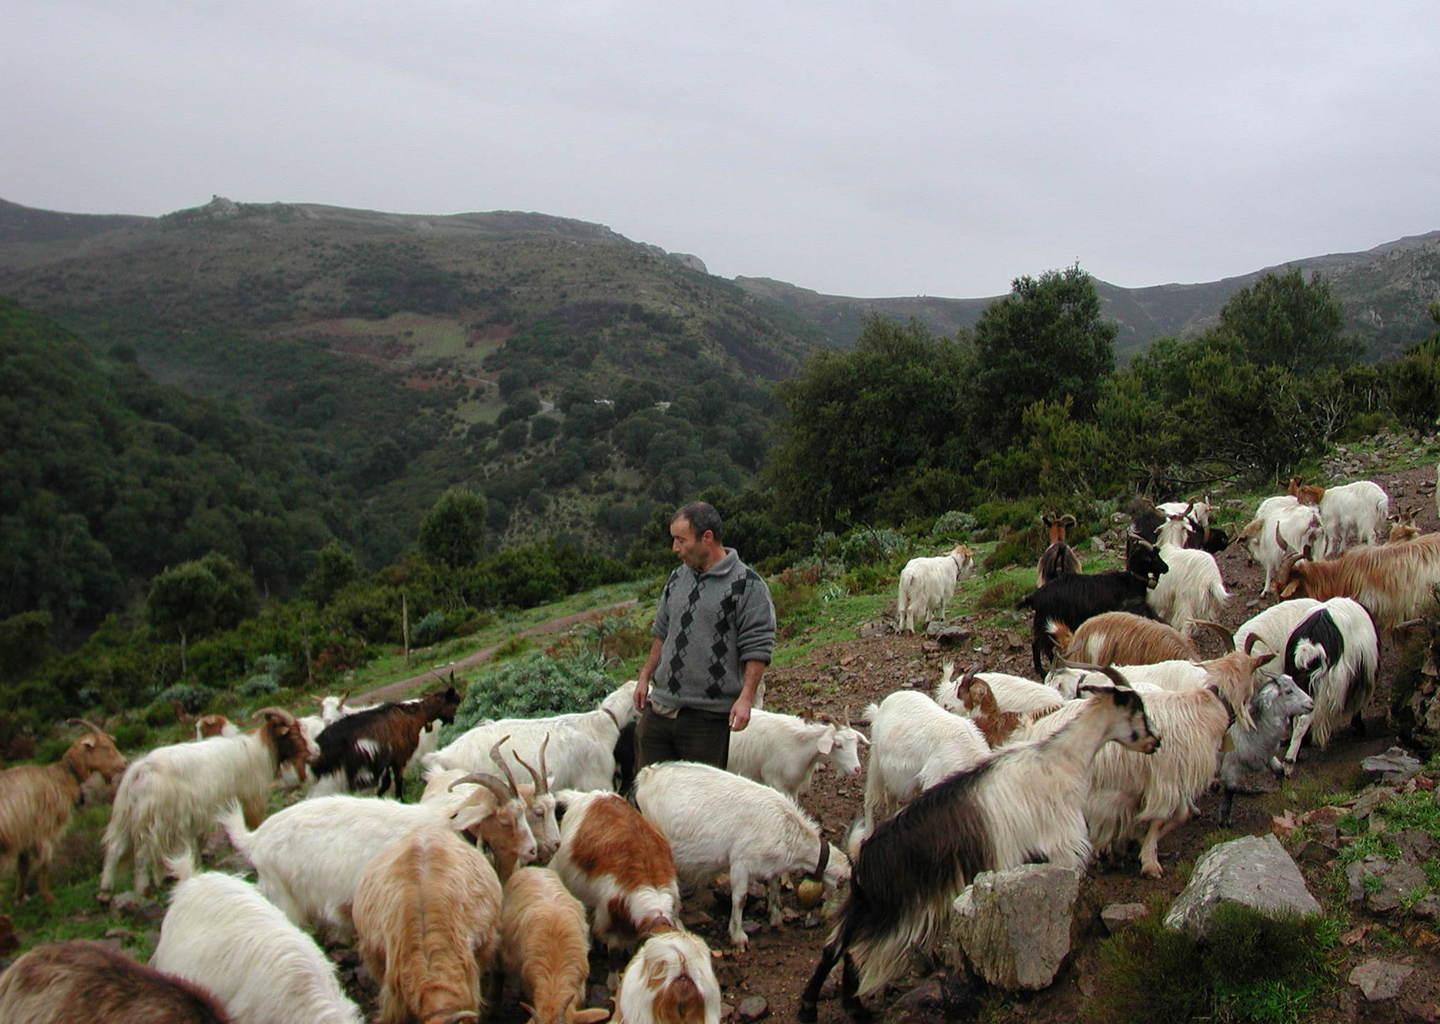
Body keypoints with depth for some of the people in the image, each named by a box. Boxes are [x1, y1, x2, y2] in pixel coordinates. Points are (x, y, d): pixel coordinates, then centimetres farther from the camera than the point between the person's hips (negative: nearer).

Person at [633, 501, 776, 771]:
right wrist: (645, 677, 18)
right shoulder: (677, 578, 12)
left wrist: (746, 698, -18)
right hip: (659, 708, 6)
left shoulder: (747, 584, -9)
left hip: (708, 717, -6)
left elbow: (757, 648, -11)